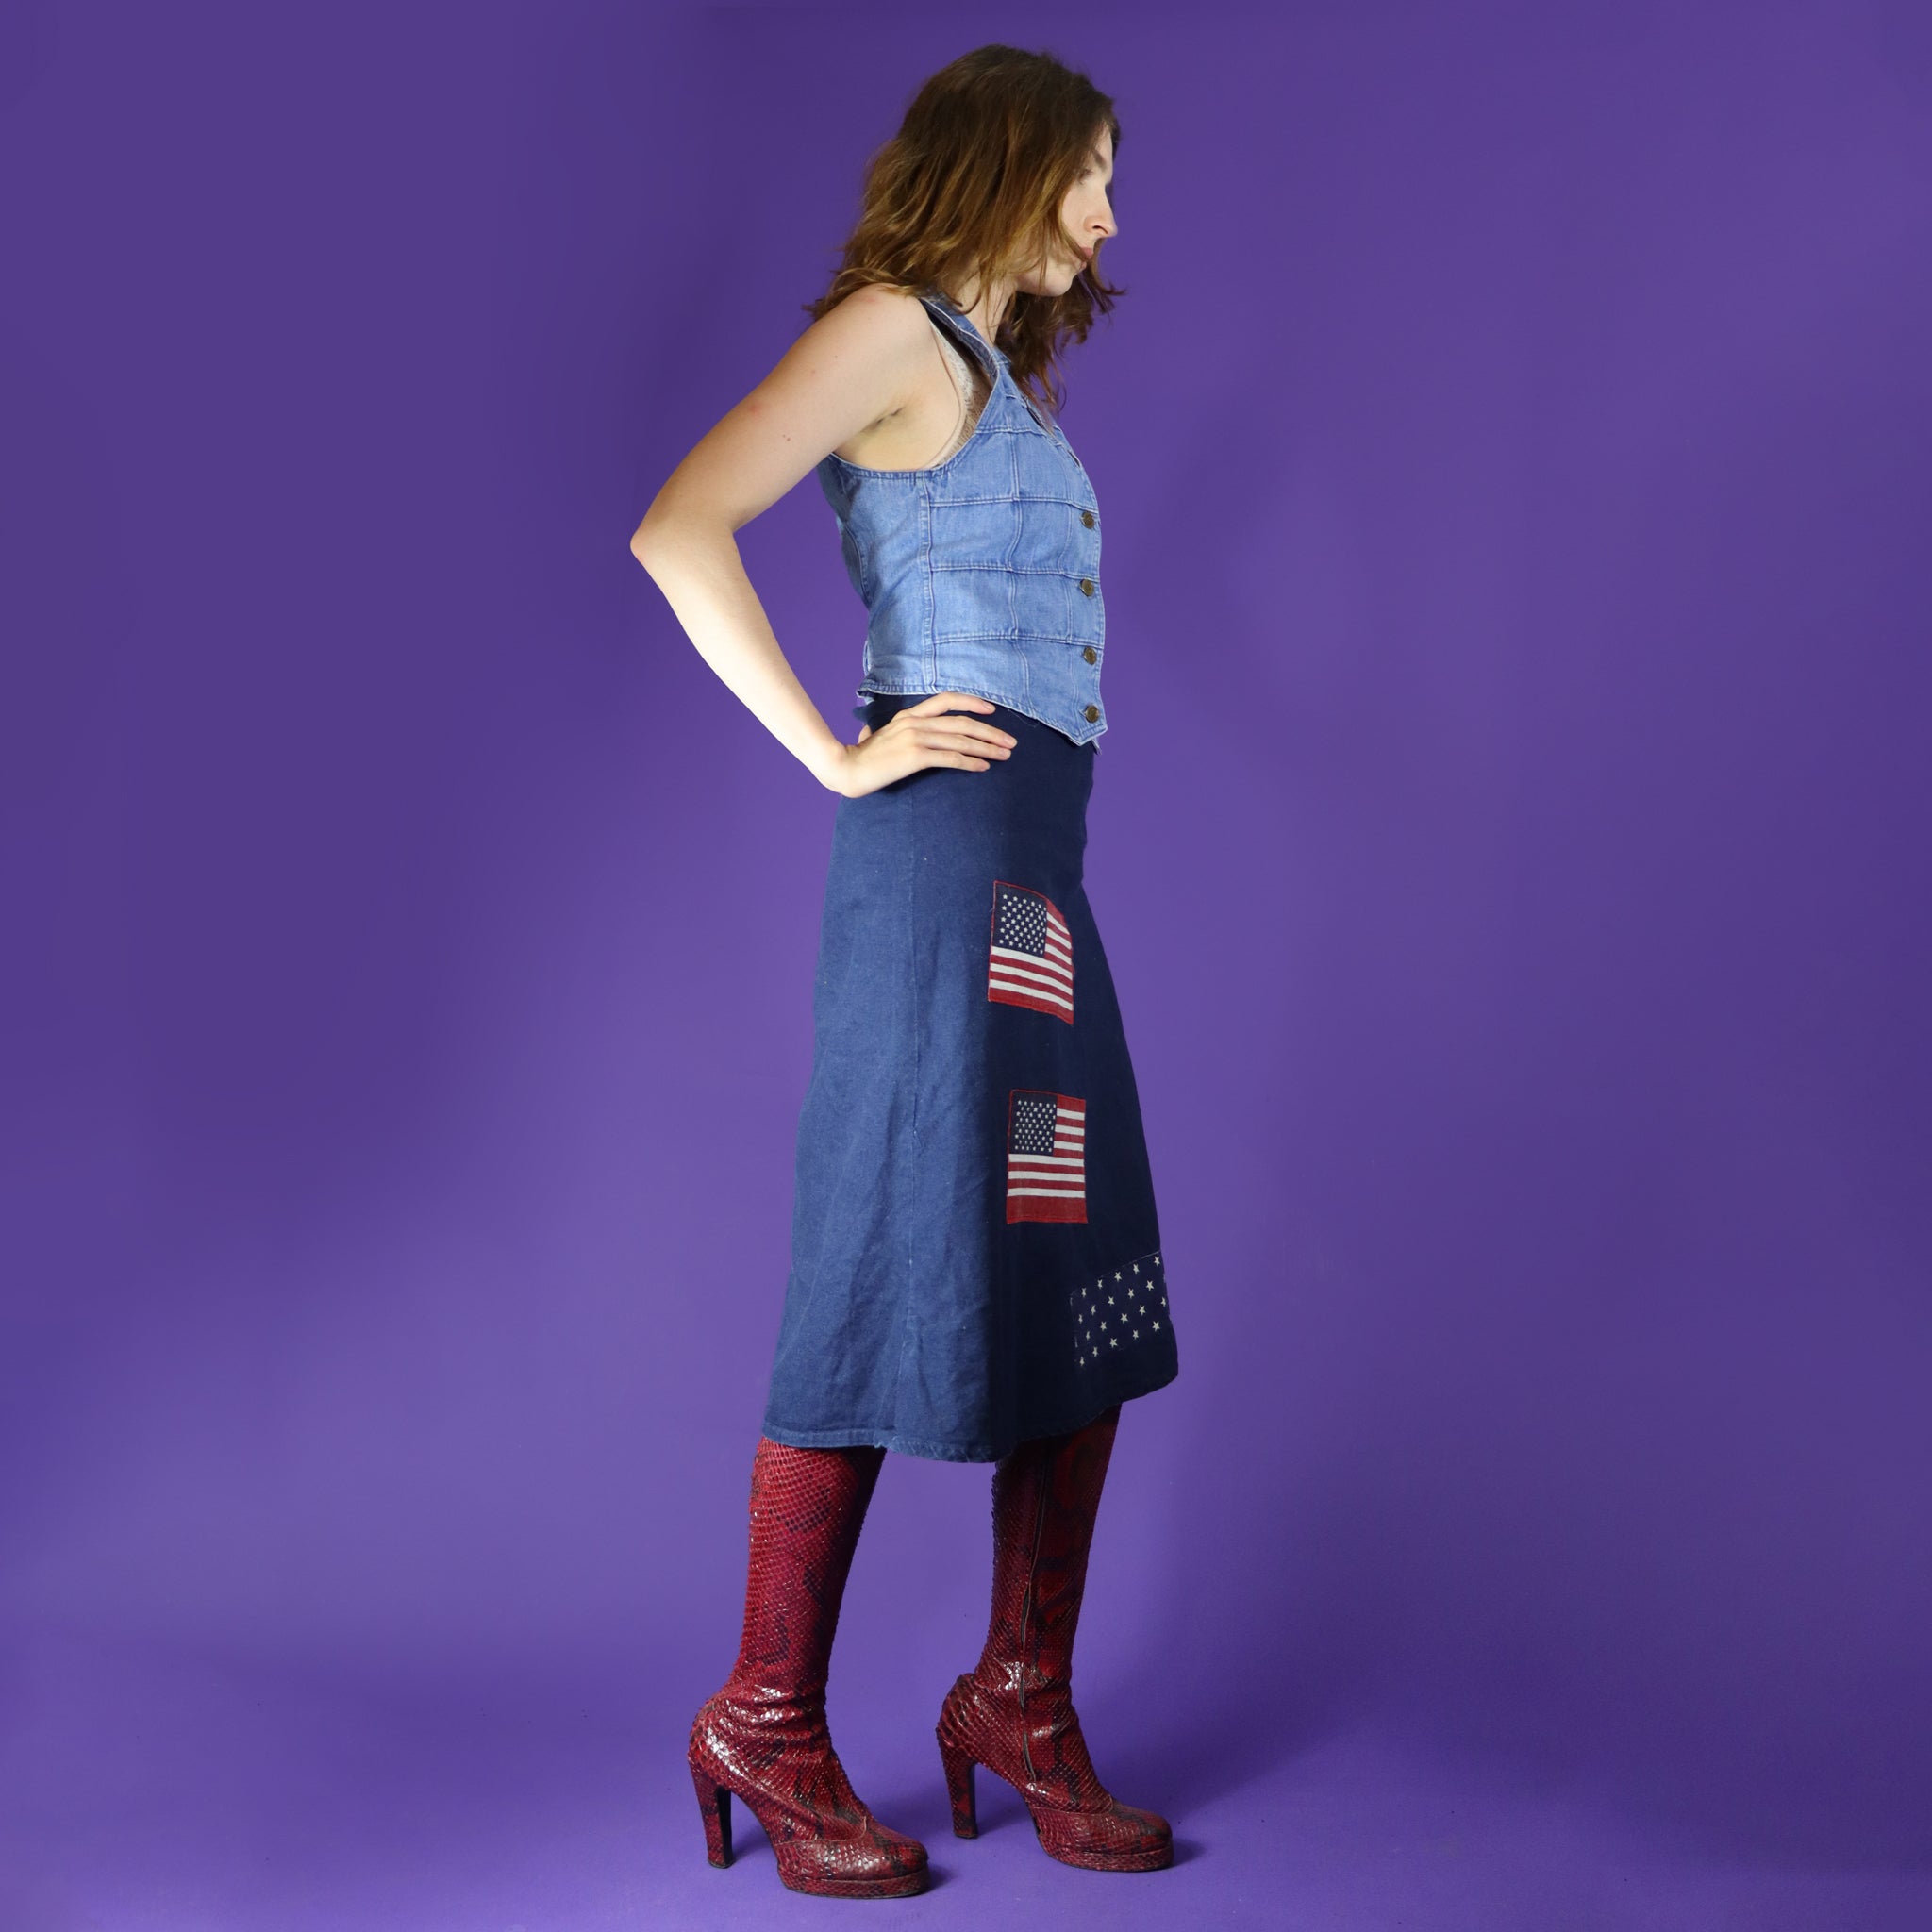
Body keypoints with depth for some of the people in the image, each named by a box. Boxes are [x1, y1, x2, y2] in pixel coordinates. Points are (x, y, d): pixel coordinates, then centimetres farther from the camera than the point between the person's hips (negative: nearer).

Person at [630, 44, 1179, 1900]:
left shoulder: (1001, 375, 24)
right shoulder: (893, 325, -3)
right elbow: (677, 531, -15)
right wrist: (839, 756, -14)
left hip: (1040, 863, 9)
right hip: (944, 845, -9)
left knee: (1088, 1279, 8)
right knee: (899, 1275, -5)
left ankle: (1021, 1699, 18)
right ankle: (769, 1719, 9)